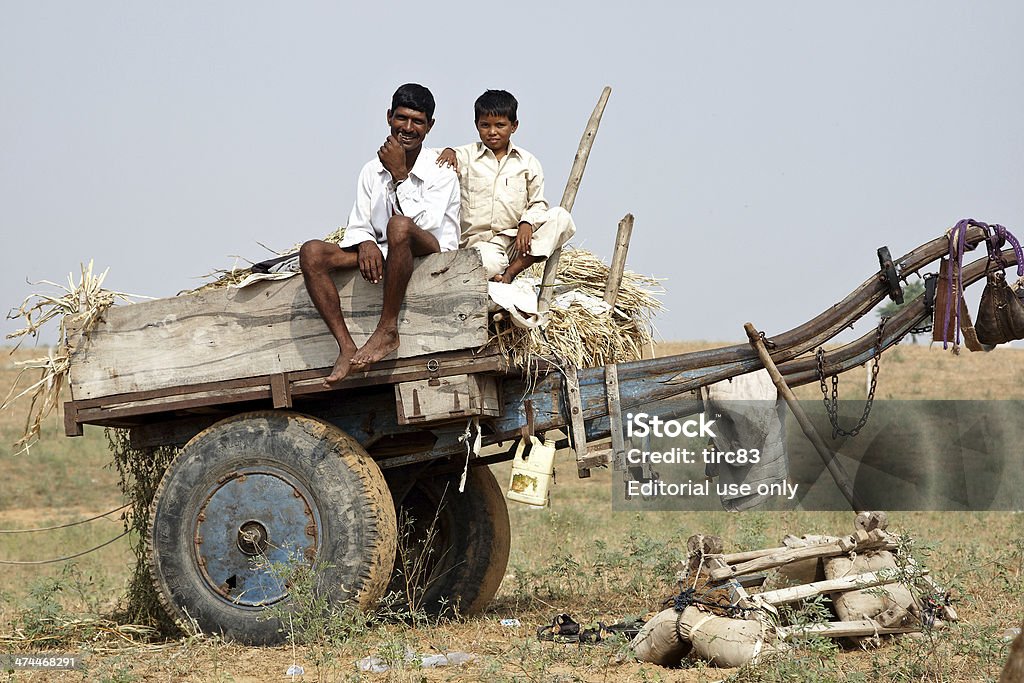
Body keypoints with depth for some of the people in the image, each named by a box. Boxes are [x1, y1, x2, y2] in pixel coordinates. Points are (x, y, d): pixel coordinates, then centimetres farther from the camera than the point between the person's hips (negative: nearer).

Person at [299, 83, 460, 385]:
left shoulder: (441, 172, -3)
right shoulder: (372, 171, 11)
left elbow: (425, 223, -18)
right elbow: (358, 226, 5)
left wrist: (400, 175, -17)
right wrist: (365, 243, -19)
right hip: (385, 257, 5)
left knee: (399, 224, -39)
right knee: (312, 252, -18)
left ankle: (388, 331, -32)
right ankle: (346, 347, -27)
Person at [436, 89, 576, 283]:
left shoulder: (527, 162, 11)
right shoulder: (467, 156, 8)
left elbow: (538, 203, 9)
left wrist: (527, 223, -12)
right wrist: (448, 152, -16)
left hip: (517, 240, 4)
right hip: (479, 241, -4)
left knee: (561, 217, -23)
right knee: (487, 265, -41)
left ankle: (512, 271, -25)